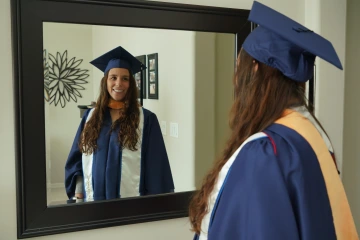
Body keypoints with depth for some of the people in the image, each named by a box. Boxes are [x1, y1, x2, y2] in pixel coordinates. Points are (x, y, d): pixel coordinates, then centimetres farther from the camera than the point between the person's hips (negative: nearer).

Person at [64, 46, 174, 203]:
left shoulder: (146, 119, -6)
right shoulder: (91, 116, 5)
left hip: (132, 199, -3)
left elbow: (156, 169, -6)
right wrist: (78, 195, 0)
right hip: (94, 198, 3)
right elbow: (77, 159, 8)